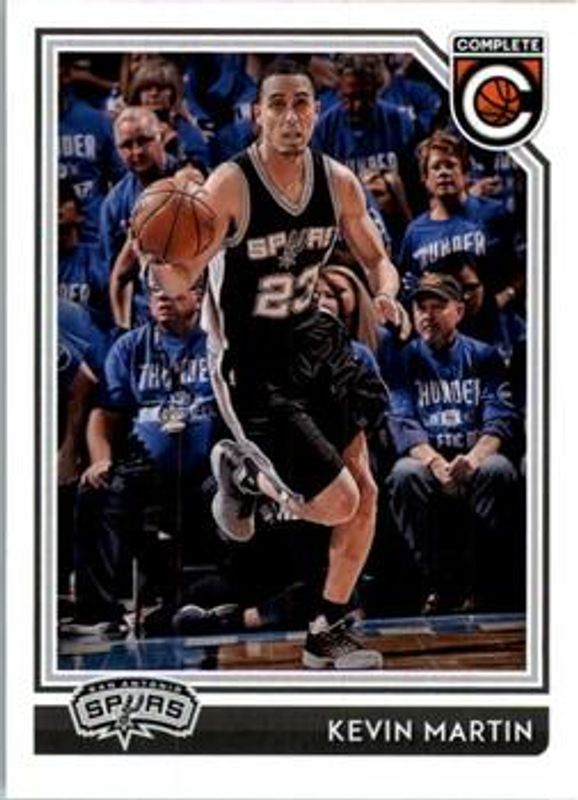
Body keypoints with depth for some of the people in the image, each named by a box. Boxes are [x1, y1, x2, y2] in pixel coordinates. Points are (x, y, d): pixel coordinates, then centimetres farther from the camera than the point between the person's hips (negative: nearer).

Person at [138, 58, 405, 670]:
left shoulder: (338, 183, -3)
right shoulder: (229, 186, -20)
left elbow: (375, 260, 11)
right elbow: (182, 279, -21)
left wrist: (386, 293, -12)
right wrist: (156, 263, -44)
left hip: (313, 342, 6)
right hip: (250, 363, -6)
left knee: (364, 496, 5)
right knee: (337, 504, -11)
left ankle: (326, 635, 23)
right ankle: (241, 470, 19)